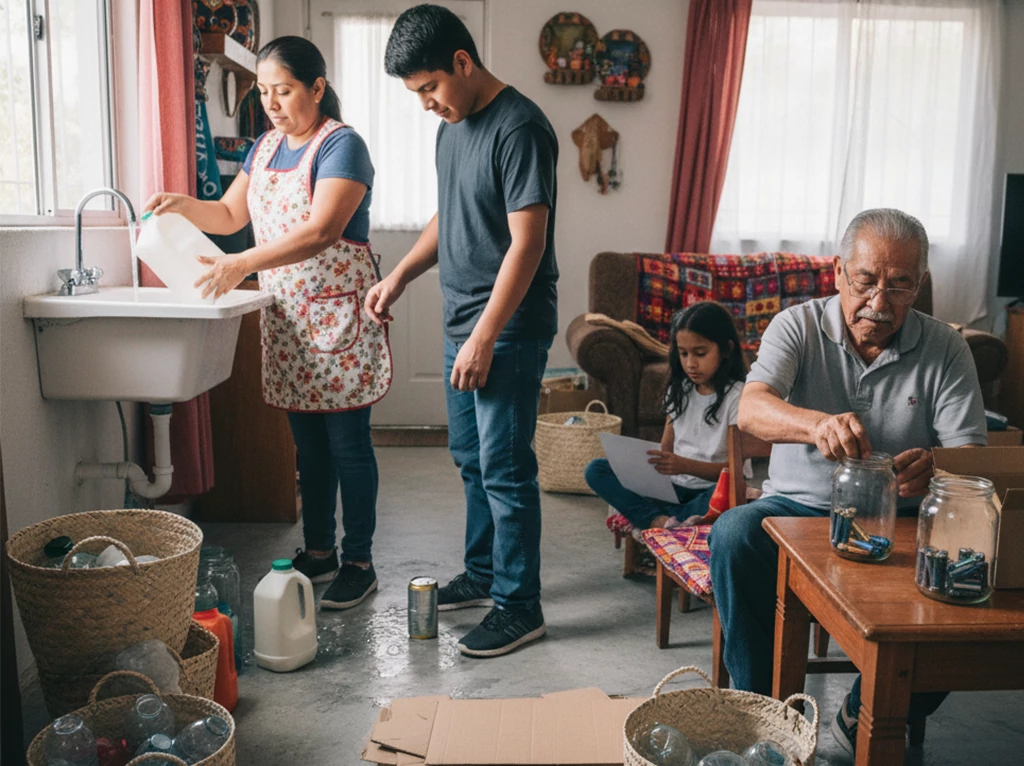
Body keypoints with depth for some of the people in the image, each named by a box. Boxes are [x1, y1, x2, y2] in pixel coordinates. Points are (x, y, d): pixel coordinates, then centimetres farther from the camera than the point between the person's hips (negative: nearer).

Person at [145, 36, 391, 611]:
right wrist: (183, 206, 0)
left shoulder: (341, 145, -12)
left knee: (347, 443, -1)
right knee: (308, 443, 13)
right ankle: (319, 552, 25)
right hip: (286, 316, 7)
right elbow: (231, 215, 20)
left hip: (337, 314, -7)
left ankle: (359, 563, 10)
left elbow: (322, 230, -24)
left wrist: (244, 264, -31)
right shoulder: (267, 146, 14)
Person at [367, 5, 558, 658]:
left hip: (509, 328, -9)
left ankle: (519, 607, 10)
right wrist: (401, 275, 10)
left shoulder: (520, 128, -17)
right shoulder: (453, 126, 12)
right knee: (471, 459, 17)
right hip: (464, 322, 9)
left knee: (504, 468, -3)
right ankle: (483, 573, 33)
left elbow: (527, 243, -21)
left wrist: (485, 337, -22)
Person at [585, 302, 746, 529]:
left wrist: (685, 465, -29)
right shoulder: (679, 391, 13)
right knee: (596, 470, -12)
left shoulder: (737, 395, -6)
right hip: (673, 487, 6)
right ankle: (659, 520, -32)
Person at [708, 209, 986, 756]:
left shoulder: (945, 349, 2)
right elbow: (751, 409, -19)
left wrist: (934, 466, -31)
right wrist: (817, 423, -41)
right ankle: (763, 704, -11)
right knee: (733, 535, -30)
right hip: (799, 506, 0)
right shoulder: (798, 326, -1)